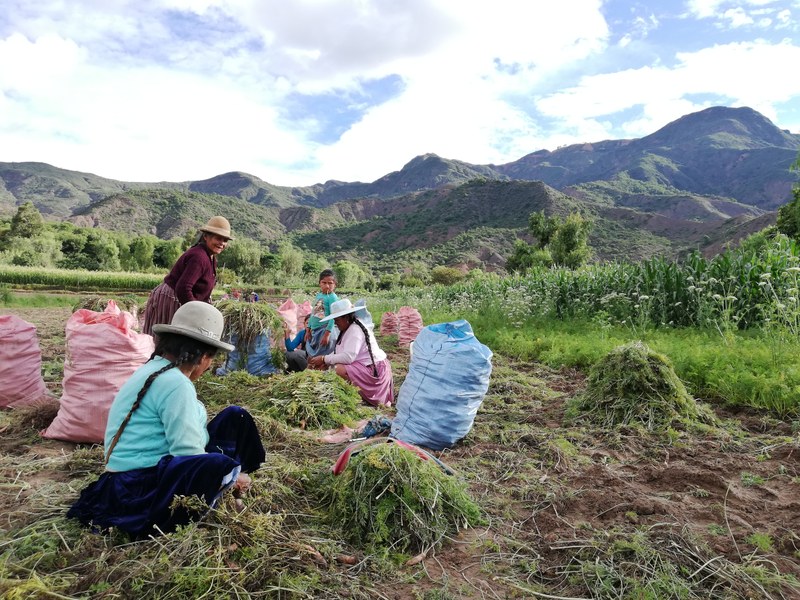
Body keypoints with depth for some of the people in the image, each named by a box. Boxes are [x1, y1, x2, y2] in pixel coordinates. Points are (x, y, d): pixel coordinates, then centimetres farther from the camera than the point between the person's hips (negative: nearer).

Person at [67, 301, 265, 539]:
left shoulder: (154, 369, 12)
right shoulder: (175, 383, -21)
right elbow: (189, 454, -24)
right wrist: (230, 477, -9)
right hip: (139, 489, -10)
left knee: (234, 417, 5)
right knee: (219, 466, -37)